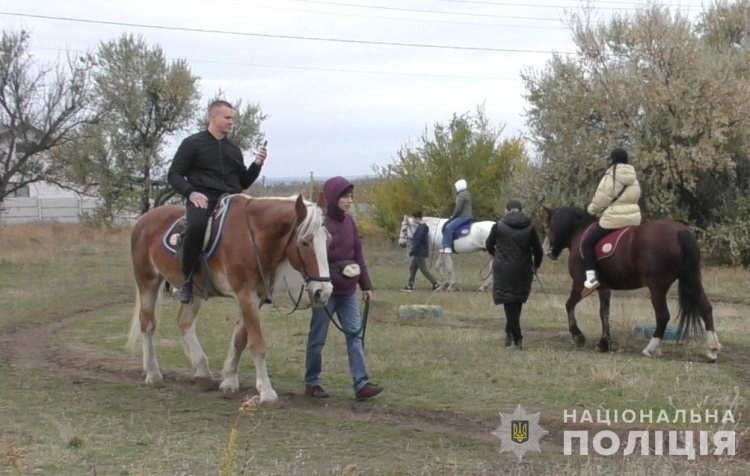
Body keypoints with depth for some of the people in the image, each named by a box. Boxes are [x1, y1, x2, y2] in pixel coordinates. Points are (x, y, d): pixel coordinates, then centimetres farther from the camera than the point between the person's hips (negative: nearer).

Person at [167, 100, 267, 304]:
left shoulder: (234, 150, 23)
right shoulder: (192, 143, 8)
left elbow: (244, 183, 26)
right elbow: (174, 175, 4)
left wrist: (257, 165, 8)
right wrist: (191, 193, -14)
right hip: (203, 201, -5)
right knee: (197, 226, -38)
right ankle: (186, 280, -22)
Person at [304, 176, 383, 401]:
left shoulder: (348, 221, 8)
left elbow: (358, 254, 12)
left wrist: (366, 285, 10)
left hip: (348, 291, 6)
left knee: (355, 335, 1)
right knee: (318, 338, 5)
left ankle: (361, 384, 0)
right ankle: (312, 382, 17)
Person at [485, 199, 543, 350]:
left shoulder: (498, 226, -6)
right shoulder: (529, 228, 0)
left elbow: (489, 246, 6)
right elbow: (538, 250, 2)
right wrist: (536, 265, 21)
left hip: (503, 270, -2)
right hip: (524, 271, 3)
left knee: (509, 304, 2)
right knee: (518, 302, 19)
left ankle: (517, 339, -3)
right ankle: (510, 332, 24)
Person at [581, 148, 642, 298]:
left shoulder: (611, 177, -13)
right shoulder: (633, 179, 11)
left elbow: (600, 201, -13)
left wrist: (592, 210, 6)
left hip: (613, 219, -8)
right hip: (633, 218, 8)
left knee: (587, 243, 1)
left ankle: (591, 278, -14)